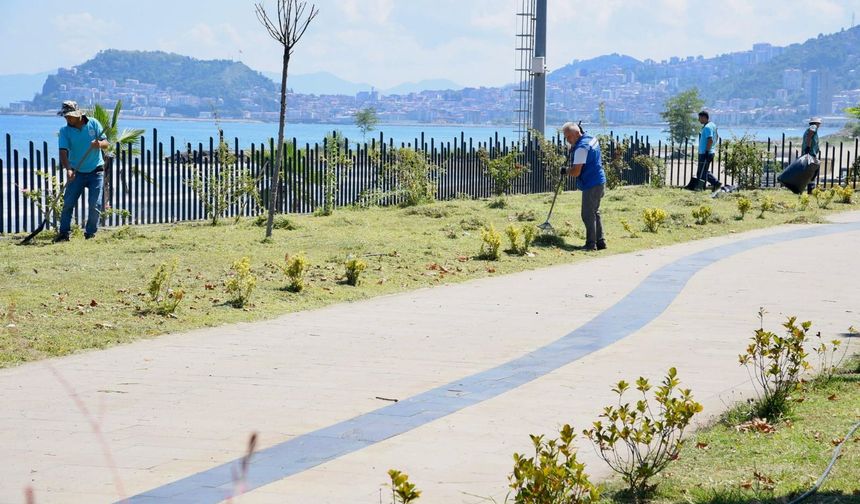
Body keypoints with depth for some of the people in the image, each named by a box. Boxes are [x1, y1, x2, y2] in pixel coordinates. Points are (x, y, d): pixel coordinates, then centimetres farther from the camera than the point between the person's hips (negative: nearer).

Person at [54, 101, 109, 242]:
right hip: (76, 172, 1)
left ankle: (90, 233, 6)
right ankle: (64, 233, 1)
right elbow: (63, 152, -17)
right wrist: (68, 169, -33)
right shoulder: (65, 130, -6)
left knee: (95, 204, -5)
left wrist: (99, 144, -30)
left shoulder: (93, 124, -5)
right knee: (68, 203, -5)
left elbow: (106, 143, -4)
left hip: (96, 172, -1)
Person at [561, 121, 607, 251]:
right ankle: (600, 242, 23)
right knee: (594, 212, 18)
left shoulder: (582, 147, -21)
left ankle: (591, 244, -2)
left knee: (588, 215, -4)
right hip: (599, 182, 10)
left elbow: (576, 172, -23)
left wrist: (565, 170, -3)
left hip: (591, 185, -10)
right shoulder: (592, 138, 8)